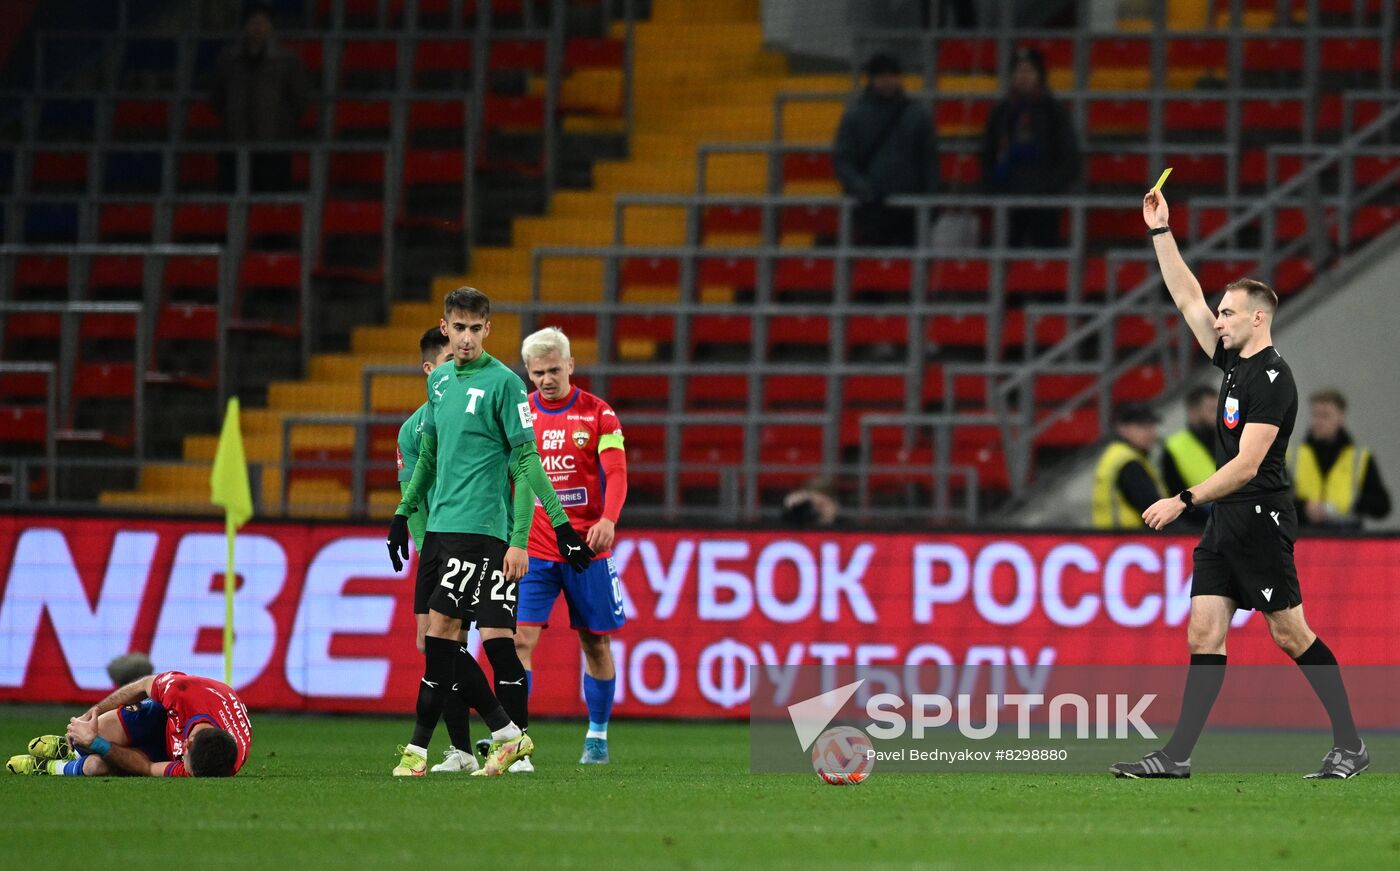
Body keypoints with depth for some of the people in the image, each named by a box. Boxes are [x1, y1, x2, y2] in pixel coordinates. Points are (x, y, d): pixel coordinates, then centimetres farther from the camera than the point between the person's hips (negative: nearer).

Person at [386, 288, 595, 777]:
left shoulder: (503, 383, -7)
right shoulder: (439, 380, 13)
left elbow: (526, 463, -9)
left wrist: (520, 539, -14)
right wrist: (403, 513, 25)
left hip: (479, 529, -7)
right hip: (439, 528, 7)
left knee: (441, 628, -12)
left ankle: (419, 747, -9)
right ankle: (508, 733, 12)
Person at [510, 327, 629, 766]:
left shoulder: (597, 413, -2)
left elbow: (616, 471, -8)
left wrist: (608, 520, -26)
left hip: (587, 548, -1)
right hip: (534, 548, 1)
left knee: (595, 643, 8)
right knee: (519, 638, -12)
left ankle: (597, 735, 22)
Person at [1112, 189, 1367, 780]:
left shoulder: (1272, 379, -15)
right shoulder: (1234, 362, 11)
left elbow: (1246, 465, -21)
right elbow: (1187, 298, 19)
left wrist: (1183, 501, -21)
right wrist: (1160, 232, 16)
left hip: (1260, 520, -9)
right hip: (1225, 524, 9)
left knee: (1290, 634, -5)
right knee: (1203, 635, 2)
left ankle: (1350, 745, 3)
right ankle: (1176, 756, -2)